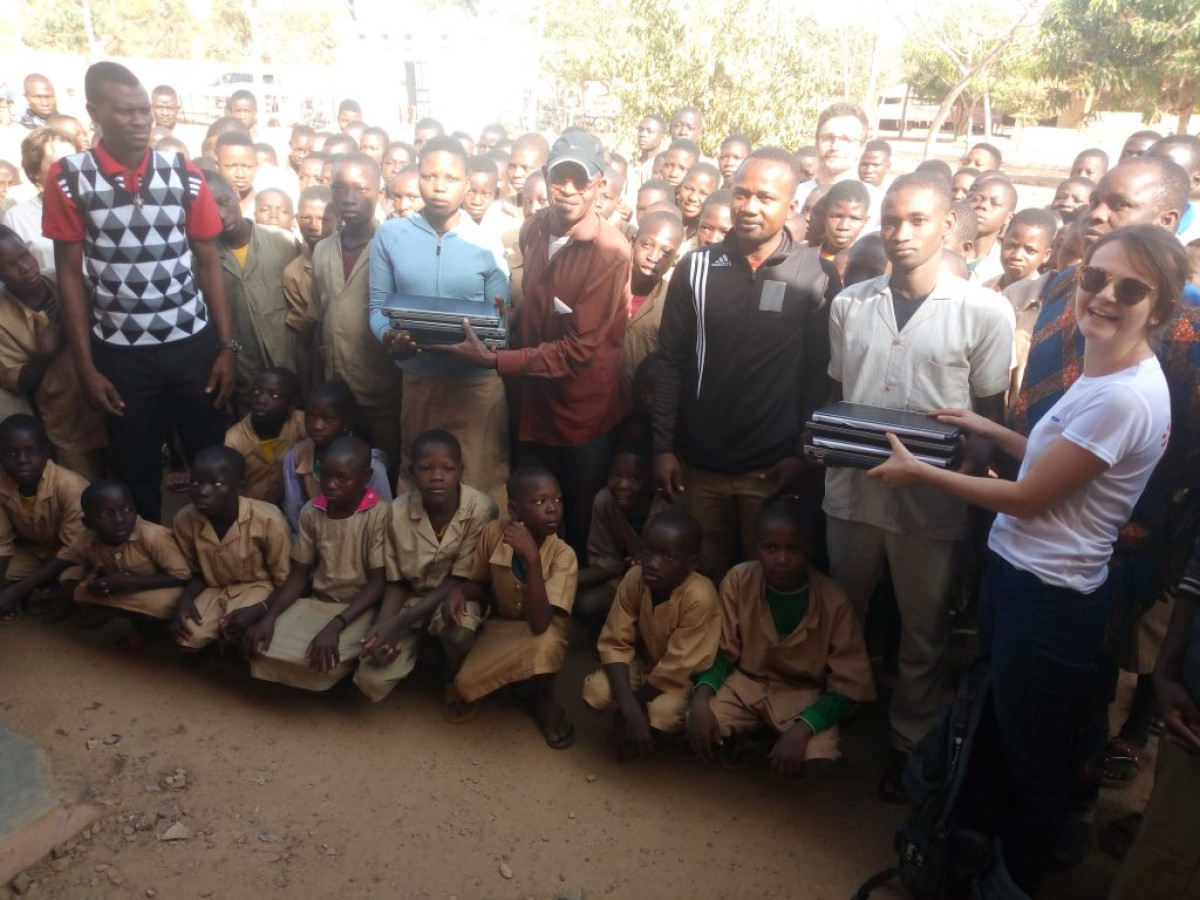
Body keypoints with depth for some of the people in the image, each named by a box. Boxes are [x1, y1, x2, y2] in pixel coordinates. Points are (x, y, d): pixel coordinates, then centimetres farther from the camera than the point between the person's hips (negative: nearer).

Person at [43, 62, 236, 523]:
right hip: (120, 351, -1)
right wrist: (86, 367, -3)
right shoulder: (68, 179, -4)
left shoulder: (185, 176, 1)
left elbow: (208, 262, 4)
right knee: (135, 468, 10)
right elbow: (70, 274, -1)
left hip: (193, 342, 1)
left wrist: (228, 346, 0)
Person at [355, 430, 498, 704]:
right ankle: (421, 647, 17)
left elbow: (459, 580, -19)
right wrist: (383, 626, -24)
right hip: (412, 597, 2)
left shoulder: (480, 509, -24)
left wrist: (400, 623, -26)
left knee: (459, 633, -38)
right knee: (371, 681, -15)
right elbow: (396, 581, -4)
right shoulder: (397, 512, -16)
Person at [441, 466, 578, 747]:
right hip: (499, 624, 2)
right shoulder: (494, 532, -20)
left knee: (548, 640, -37)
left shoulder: (563, 555, -28)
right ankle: (460, 679, 13)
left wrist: (532, 557, -46)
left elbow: (539, 623, -39)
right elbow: (480, 584, 0)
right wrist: (458, 590, -24)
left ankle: (544, 698, -4)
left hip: (543, 629, -1)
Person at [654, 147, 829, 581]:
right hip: (699, 460, 2)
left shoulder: (815, 275, -4)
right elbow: (671, 363, 1)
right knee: (705, 575, 15)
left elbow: (821, 372, -3)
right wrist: (663, 446, -1)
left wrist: (802, 452, -7)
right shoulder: (696, 267, 0)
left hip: (774, 465, -1)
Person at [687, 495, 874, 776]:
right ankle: (734, 742, 10)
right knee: (699, 728, -25)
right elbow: (722, 651, -3)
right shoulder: (738, 581, -14)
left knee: (817, 758, -28)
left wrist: (802, 729, -30)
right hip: (747, 683, 1)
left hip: (806, 694, -1)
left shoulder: (832, 600, -19)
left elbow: (850, 684, -14)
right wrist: (701, 698, -23)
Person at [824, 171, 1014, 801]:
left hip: (932, 501, -3)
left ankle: (909, 740, 35)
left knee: (923, 632, 13)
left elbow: (992, 414, -1)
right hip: (852, 489, 3)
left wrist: (968, 466, -18)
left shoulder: (985, 313, -6)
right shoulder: (850, 305, 5)